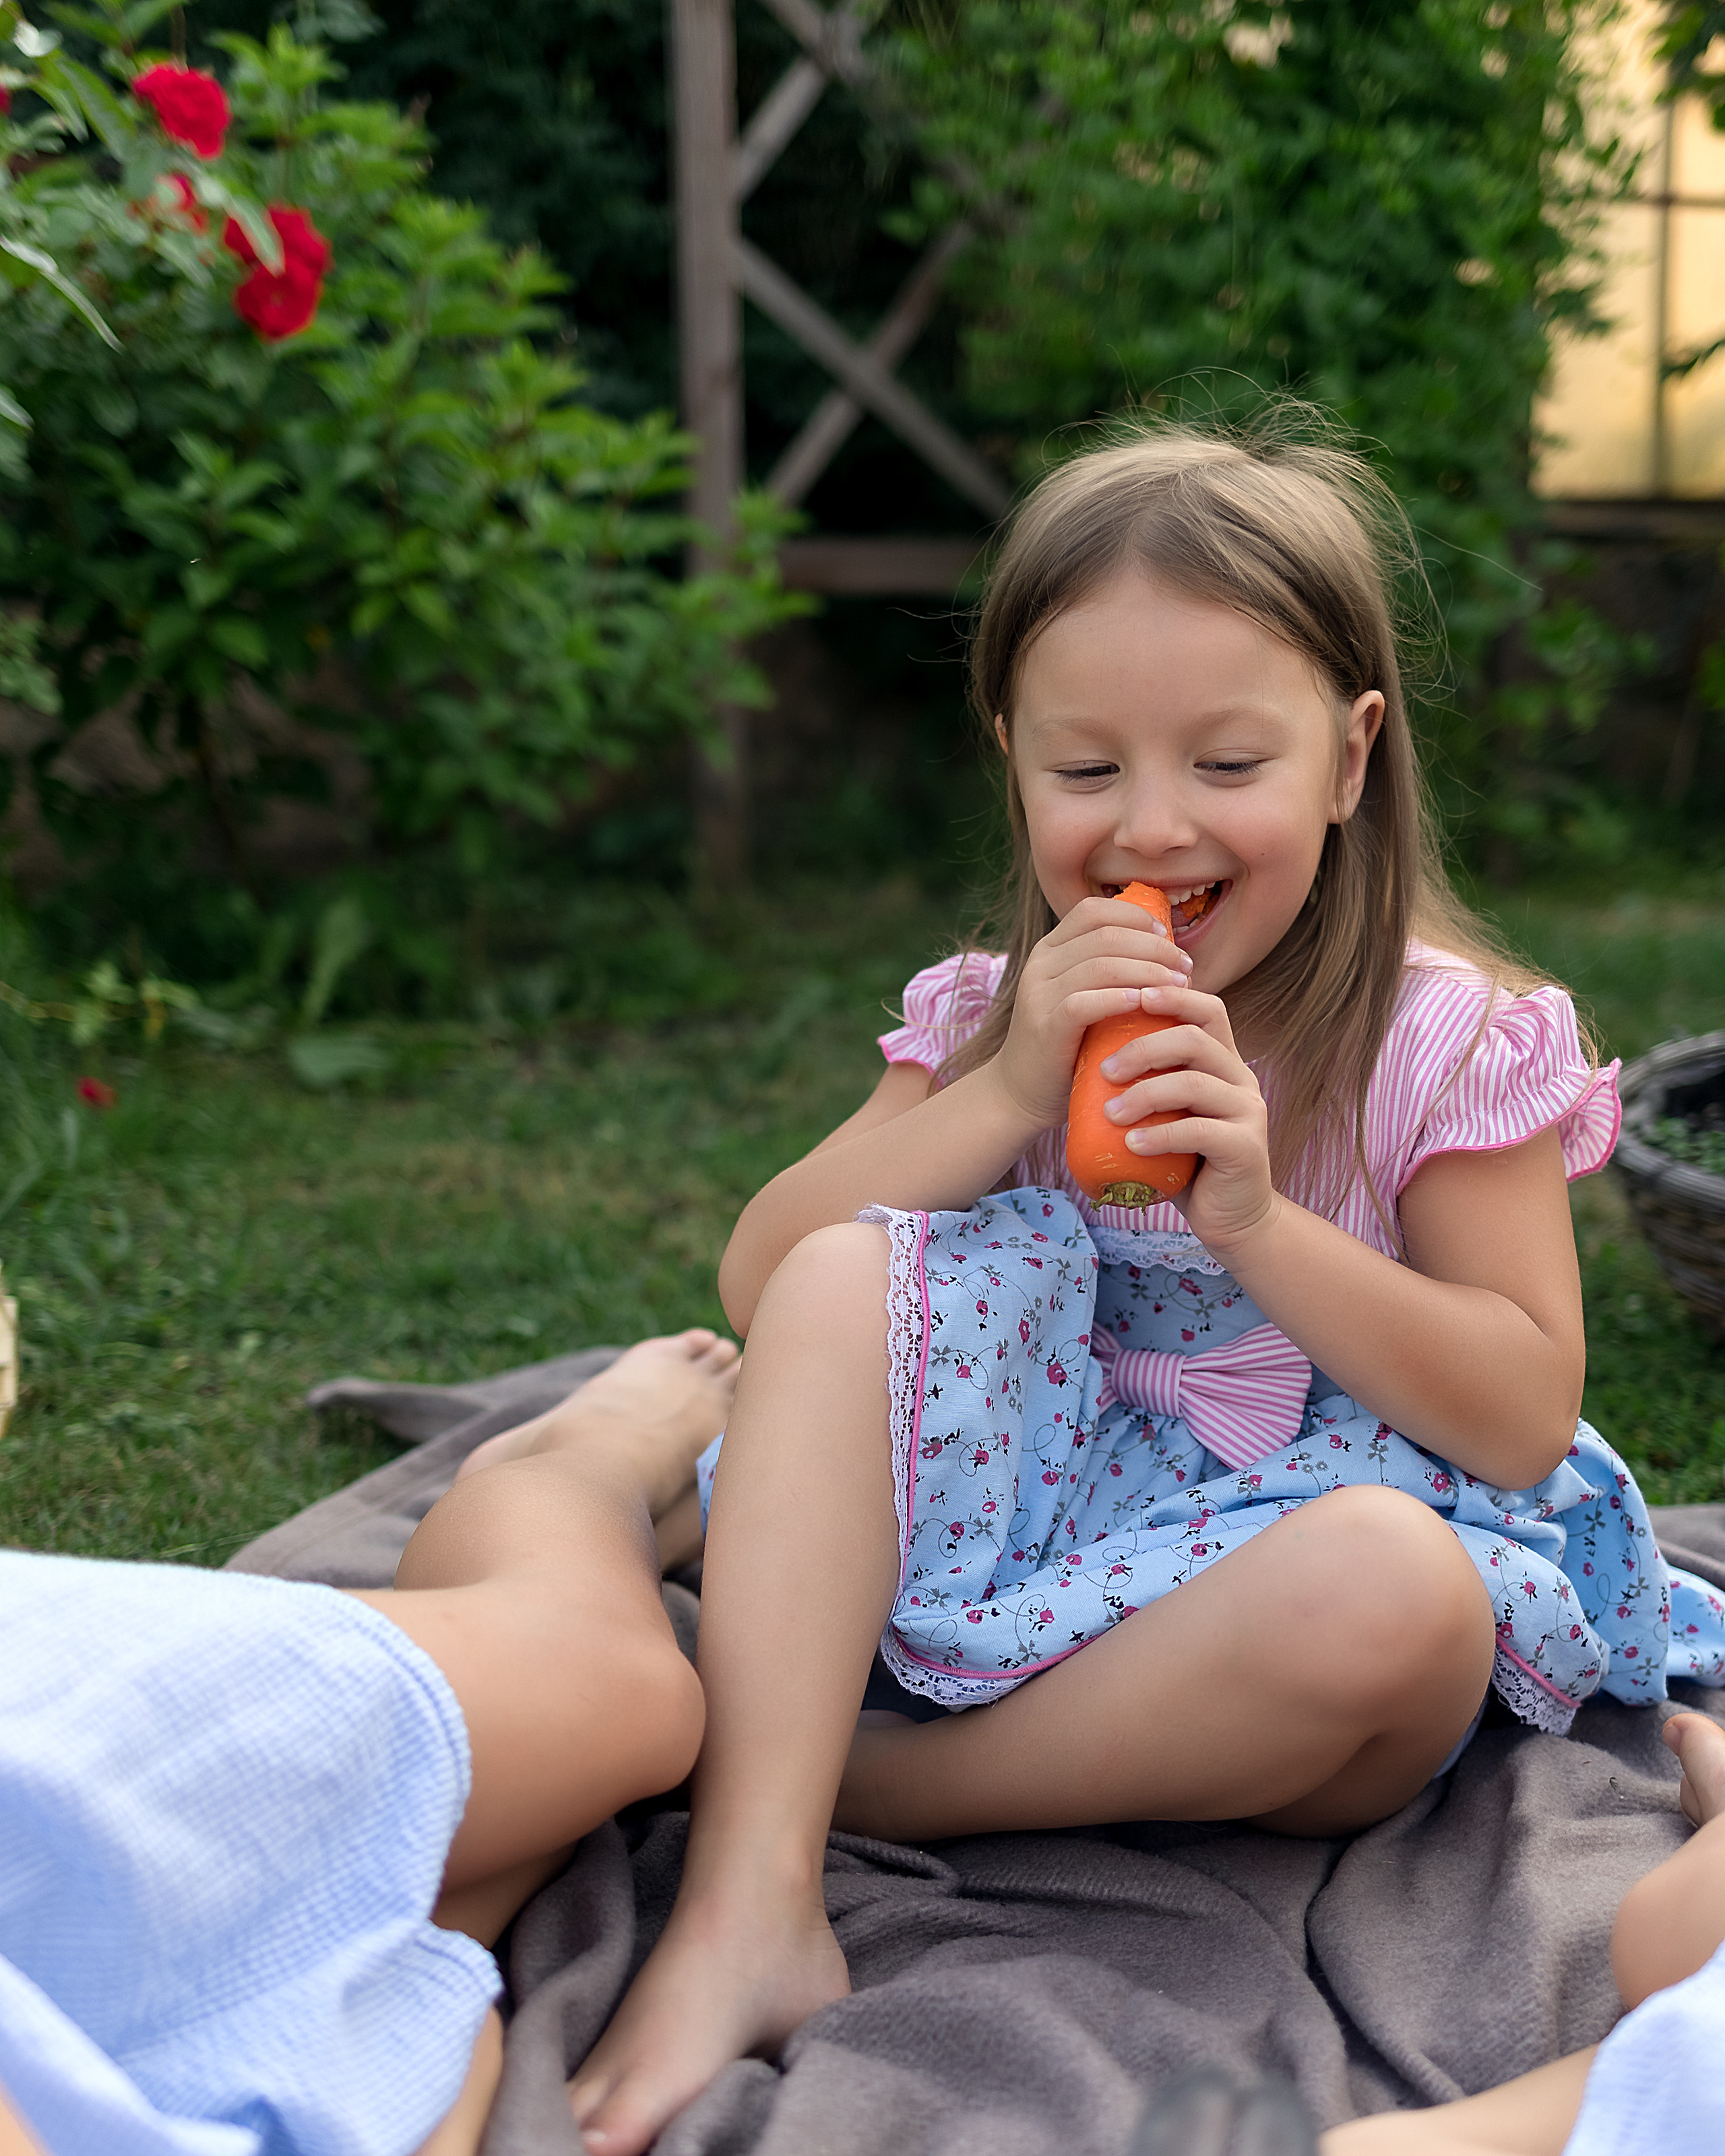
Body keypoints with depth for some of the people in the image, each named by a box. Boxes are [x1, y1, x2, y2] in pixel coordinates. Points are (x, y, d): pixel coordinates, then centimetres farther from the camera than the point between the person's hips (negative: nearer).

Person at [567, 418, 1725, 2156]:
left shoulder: (1450, 1042, -6)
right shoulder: (1003, 1017, 4)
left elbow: (1528, 1415, -10)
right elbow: (760, 1285, -5)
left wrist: (1255, 1217, -22)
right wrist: (1005, 1099, -17)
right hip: (1040, 1522, 3)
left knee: (1399, 1588, -38)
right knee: (850, 1282, -22)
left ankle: (860, 1791, -21)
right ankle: (748, 1905, -33)